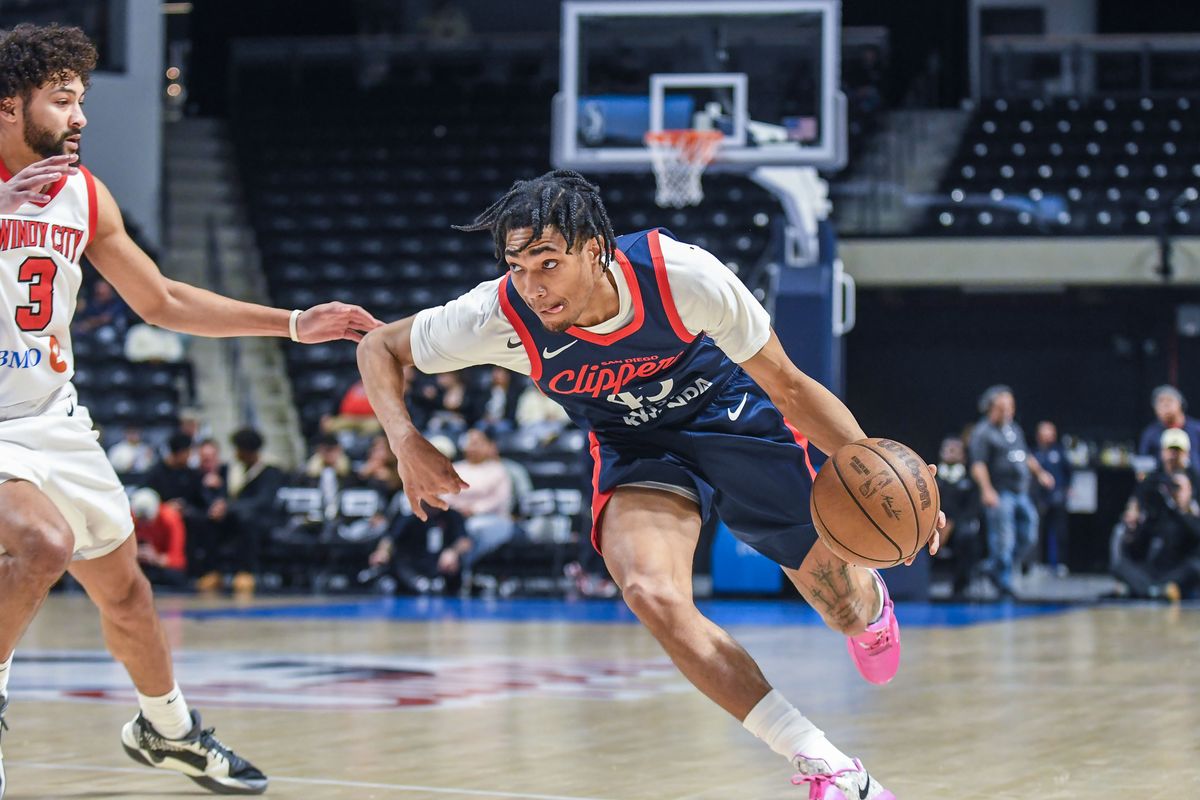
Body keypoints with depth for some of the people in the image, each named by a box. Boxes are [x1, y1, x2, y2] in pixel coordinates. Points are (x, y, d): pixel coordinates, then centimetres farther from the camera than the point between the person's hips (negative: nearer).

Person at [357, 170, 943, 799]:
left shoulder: (680, 274, -33)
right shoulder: (499, 318, -29)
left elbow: (788, 387, -22)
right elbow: (379, 348, -10)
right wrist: (405, 442, -29)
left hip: (733, 415, -1)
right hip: (635, 448, 1)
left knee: (849, 612, 9)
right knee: (651, 594, -30)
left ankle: (872, 603, 54)